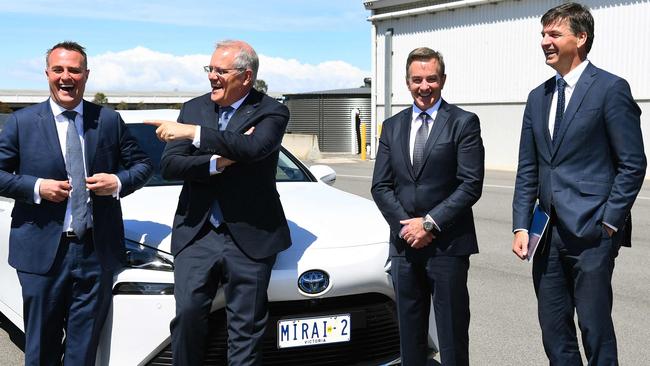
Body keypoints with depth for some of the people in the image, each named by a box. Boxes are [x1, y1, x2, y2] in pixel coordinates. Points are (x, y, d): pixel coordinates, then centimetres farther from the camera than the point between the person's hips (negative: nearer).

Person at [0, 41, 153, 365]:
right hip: (43, 252, -1)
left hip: (96, 251, 1)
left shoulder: (109, 120, 6)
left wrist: (119, 182, -8)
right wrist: (36, 187, -12)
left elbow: (142, 165, 12)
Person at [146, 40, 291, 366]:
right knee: (187, 314, -2)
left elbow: (255, 147, -24)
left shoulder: (271, 112, -2)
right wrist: (218, 161, -16)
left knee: (246, 327, 5)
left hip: (250, 237, -2)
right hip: (196, 233, 3)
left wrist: (193, 133, -26)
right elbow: (169, 166, -1)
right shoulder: (194, 108, 8)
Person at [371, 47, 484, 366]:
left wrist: (429, 223, -14)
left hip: (448, 245, -4)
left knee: (452, 335, 3)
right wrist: (405, 225, -6)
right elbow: (380, 186, 8)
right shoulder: (392, 126, 12)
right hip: (404, 244, 4)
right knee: (410, 334, 13)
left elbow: (471, 184, -9)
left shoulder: (463, 123, -2)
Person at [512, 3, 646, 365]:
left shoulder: (611, 89, -5)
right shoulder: (538, 97, 13)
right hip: (548, 233, 6)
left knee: (595, 328, 2)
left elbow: (633, 164, -7)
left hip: (591, 232, -6)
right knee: (554, 328, 12)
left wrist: (609, 223, -11)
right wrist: (522, 226, 5)